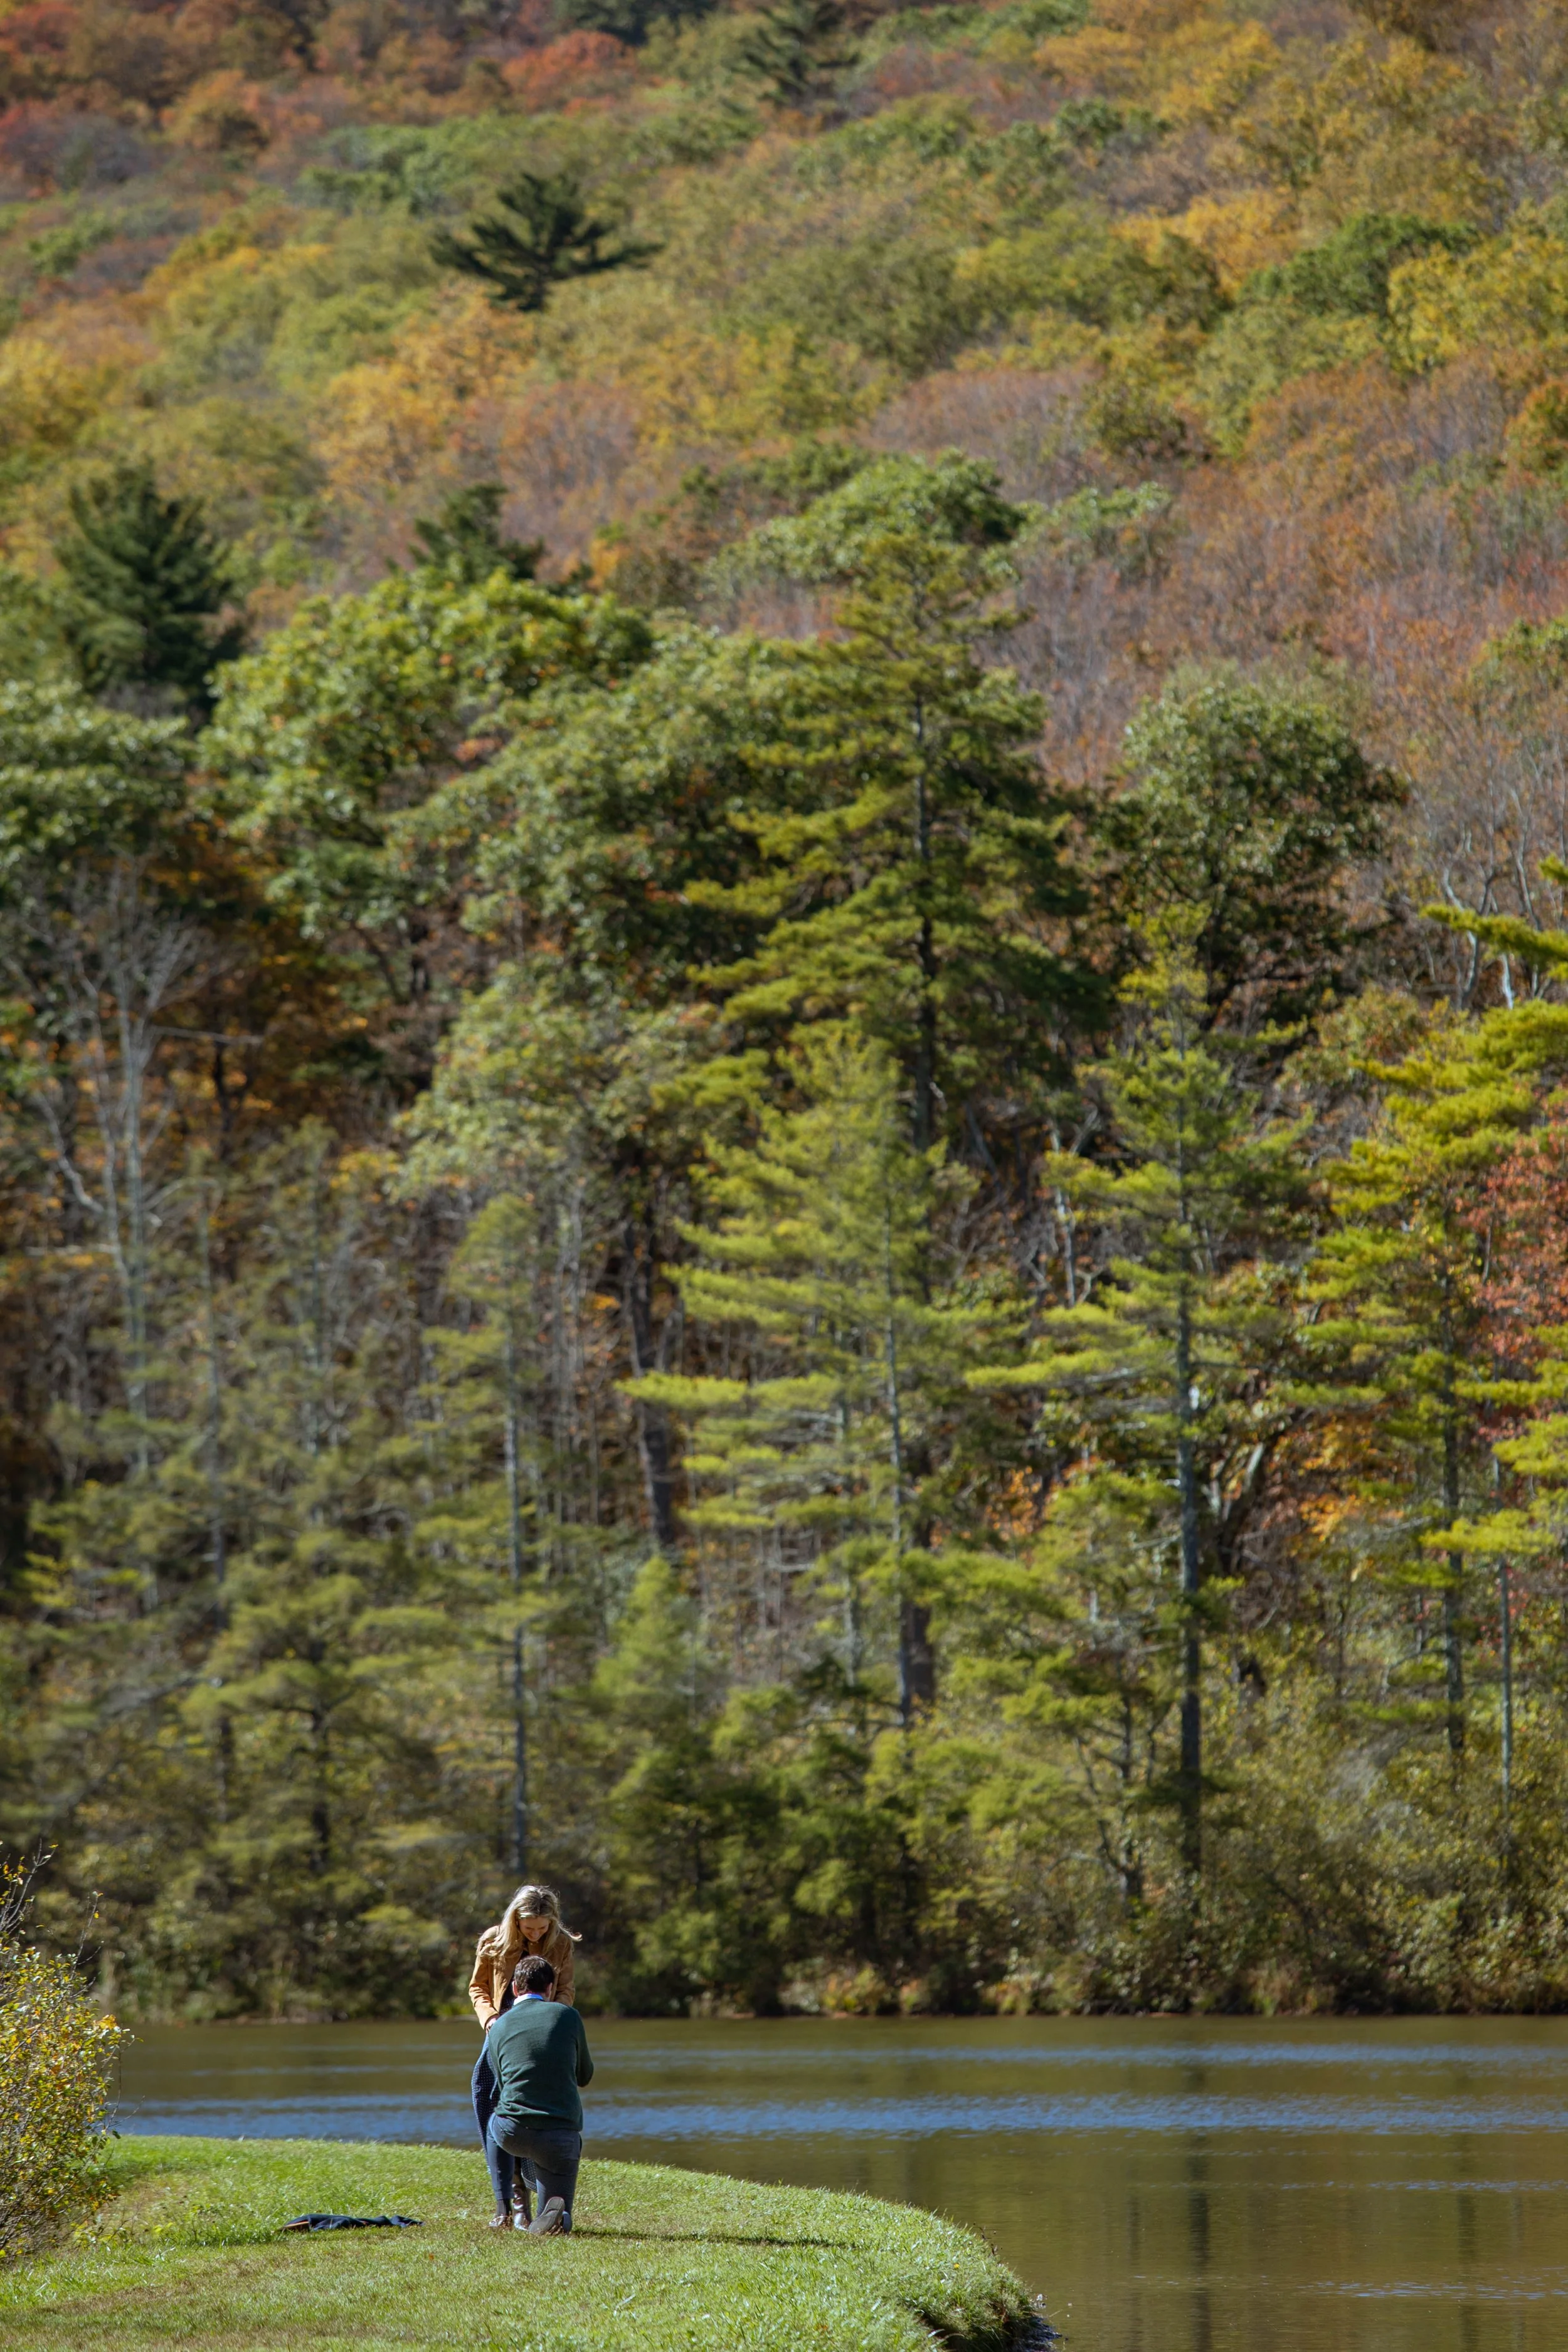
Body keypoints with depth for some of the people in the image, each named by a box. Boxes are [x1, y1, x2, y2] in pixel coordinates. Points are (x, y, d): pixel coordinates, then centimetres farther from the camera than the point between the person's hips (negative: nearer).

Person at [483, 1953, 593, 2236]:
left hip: (513, 2134, 1)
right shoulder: (567, 2015, 6)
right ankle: (553, 2214, -18)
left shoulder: (499, 2027, 11)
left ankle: (505, 2208, 22)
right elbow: (585, 2076, 20)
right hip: (562, 2136, -1)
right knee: (559, 2221, 19)